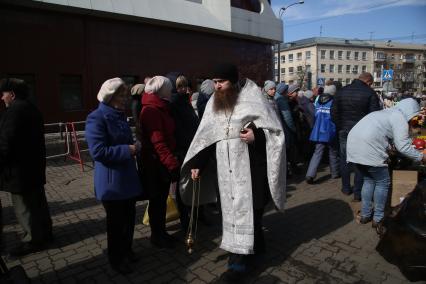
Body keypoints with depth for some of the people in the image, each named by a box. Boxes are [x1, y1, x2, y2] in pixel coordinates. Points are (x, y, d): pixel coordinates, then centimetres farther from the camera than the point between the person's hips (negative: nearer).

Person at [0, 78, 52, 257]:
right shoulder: (32, 109, 13)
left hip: (20, 168, -10)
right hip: (34, 165, 10)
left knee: (23, 206, 2)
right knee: (38, 202, 17)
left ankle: (33, 240, 13)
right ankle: (44, 233, 29)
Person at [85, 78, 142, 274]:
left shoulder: (120, 116, 11)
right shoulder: (96, 118, -16)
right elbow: (98, 151, -23)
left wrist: (134, 147, 4)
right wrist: (127, 150, -19)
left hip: (128, 177, 8)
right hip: (111, 181, -7)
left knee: (129, 216, 16)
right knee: (116, 221, 9)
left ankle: (127, 251, 38)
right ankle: (116, 259, 30)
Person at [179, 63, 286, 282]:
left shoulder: (252, 99, -7)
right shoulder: (213, 103, 8)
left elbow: (275, 129, -5)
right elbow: (204, 136, 9)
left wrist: (257, 135, -24)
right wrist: (196, 164, 4)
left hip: (248, 167, -5)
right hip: (224, 168, 6)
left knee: (245, 209, 1)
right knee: (231, 209, 14)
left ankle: (239, 259, 11)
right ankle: (255, 245, 35)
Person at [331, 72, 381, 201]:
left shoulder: (342, 91, 1)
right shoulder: (370, 93, -10)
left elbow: (334, 112, 1)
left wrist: (340, 127, 9)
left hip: (344, 132, 3)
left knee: (345, 160, 15)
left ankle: (346, 188, 25)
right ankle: (358, 193, 11)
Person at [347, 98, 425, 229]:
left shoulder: (386, 112, 27)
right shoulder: (400, 117, 0)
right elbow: (403, 147, -6)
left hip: (353, 146, 9)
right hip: (368, 150, -9)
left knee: (369, 179, 22)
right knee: (383, 182, 10)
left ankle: (365, 215, 27)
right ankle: (378, 218, 19)